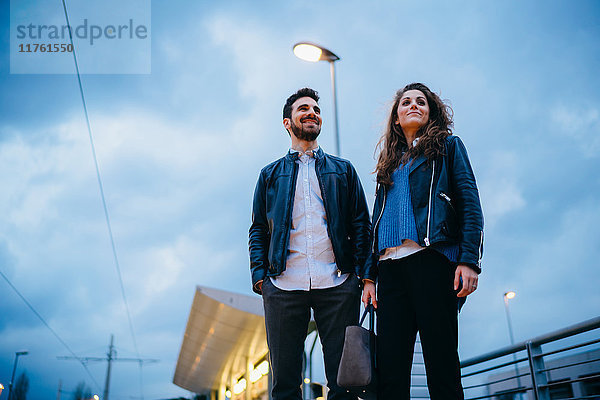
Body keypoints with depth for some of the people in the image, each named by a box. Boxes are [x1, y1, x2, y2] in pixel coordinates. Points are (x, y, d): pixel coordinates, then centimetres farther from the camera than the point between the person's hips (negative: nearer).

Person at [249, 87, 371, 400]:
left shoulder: (343, 170, 18)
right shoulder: (270, 175, 18)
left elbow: (361, 224, 12)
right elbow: (258, 229, 14)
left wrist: (362, 271, 0)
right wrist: (259, 273, 0)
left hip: (338, 284, 0)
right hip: (282, 286, 0)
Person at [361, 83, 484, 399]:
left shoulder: (447, 146, 15)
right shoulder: (389, 163, 27)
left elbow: (470, 204, 3)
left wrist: (469, 260, -11)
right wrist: (369, 275, 11)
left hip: (433, 260, -4)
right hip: (390, 266, 4)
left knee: (442, 367, -7)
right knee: (389, 370, -2)